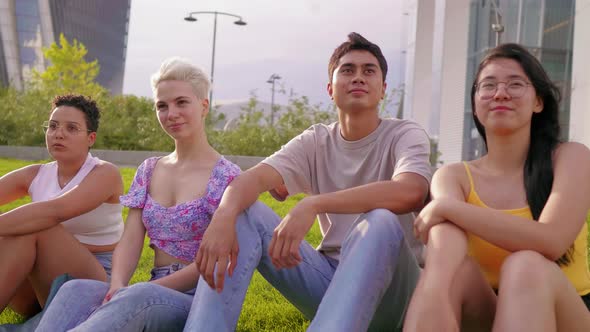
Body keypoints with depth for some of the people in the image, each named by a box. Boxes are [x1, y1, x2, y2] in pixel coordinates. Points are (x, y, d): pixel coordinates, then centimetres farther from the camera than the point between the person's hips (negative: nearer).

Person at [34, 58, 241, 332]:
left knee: (138, 298, -39)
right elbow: (130, 240, 4)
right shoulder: (149, 171, 13)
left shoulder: (226, 176, -5)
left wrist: (128, 293, -18)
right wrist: (117, 286, -19)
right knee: (76, 290, -27)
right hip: (154, 299, 5)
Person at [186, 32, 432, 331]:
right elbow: (254, 177, -14)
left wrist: (313, 204, -39)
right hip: (329, 277, 3)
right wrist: (223, 216, -37)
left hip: (387, 284, -3)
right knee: (243, 212, -14)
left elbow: (411, 191, -30)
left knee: (380, 221, -36)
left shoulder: (406, 135, -6)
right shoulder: (316, 141, 4)